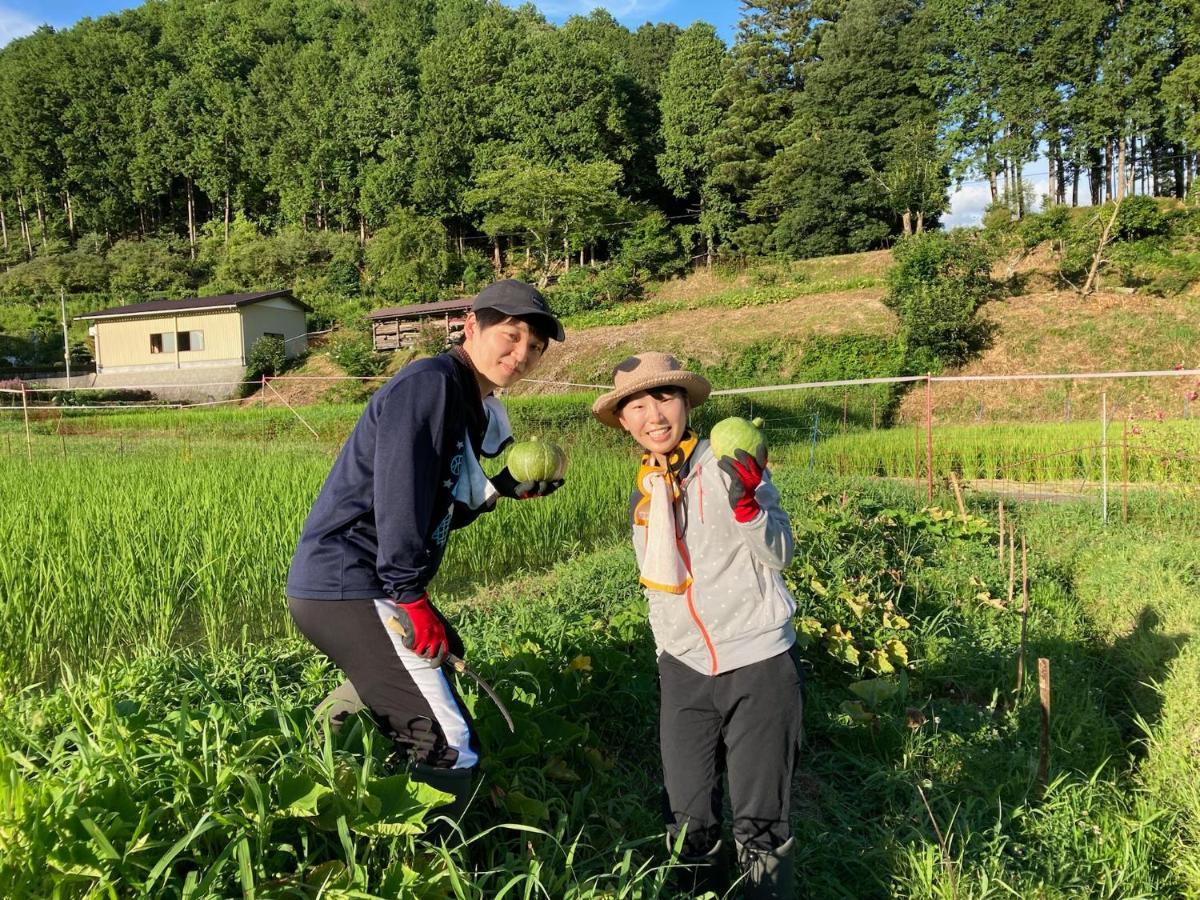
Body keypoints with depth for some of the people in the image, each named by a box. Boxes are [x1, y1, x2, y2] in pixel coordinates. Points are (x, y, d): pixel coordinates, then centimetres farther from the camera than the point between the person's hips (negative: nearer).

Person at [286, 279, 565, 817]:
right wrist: (412, 599, -21)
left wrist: (504, 488, 8)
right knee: (450, 751, -13)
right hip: (347, 586, -11)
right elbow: (398, 497, -22)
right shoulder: (432, 383, -14)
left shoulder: (470, 407, 16)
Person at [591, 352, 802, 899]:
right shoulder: (642, 495, 8)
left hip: (759, 664, -4)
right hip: (683, 671, 5)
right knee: (687, 822, 10)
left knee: (759, 823, 4)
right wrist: (667, 657, 15)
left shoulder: (729, 465, -9)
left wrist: (745, 501, -28)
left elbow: (778, 554, -12)